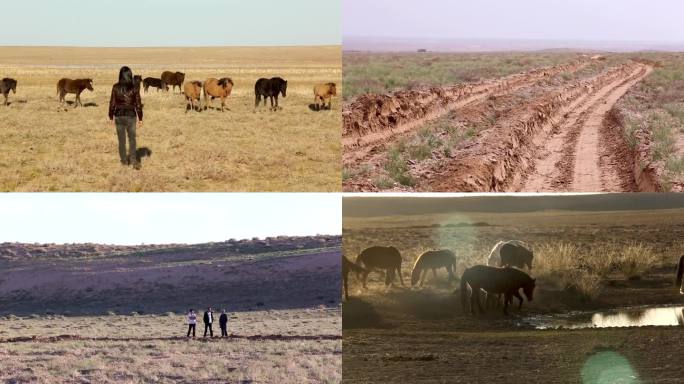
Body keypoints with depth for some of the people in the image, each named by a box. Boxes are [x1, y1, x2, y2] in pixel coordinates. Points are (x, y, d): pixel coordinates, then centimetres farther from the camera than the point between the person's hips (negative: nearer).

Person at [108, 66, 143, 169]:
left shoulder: (116, 87, -7)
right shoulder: (134, 88, -8)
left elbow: (112, 103, -4)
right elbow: (138, 104, -5)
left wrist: (111, 117, 6)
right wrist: (140, 118, 4)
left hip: (119, 115, 0)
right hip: (131, 115, 0)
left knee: (121, 139, 13)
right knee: (132, 138, 10)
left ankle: (124, 160, 21)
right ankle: (133, 159, -7)